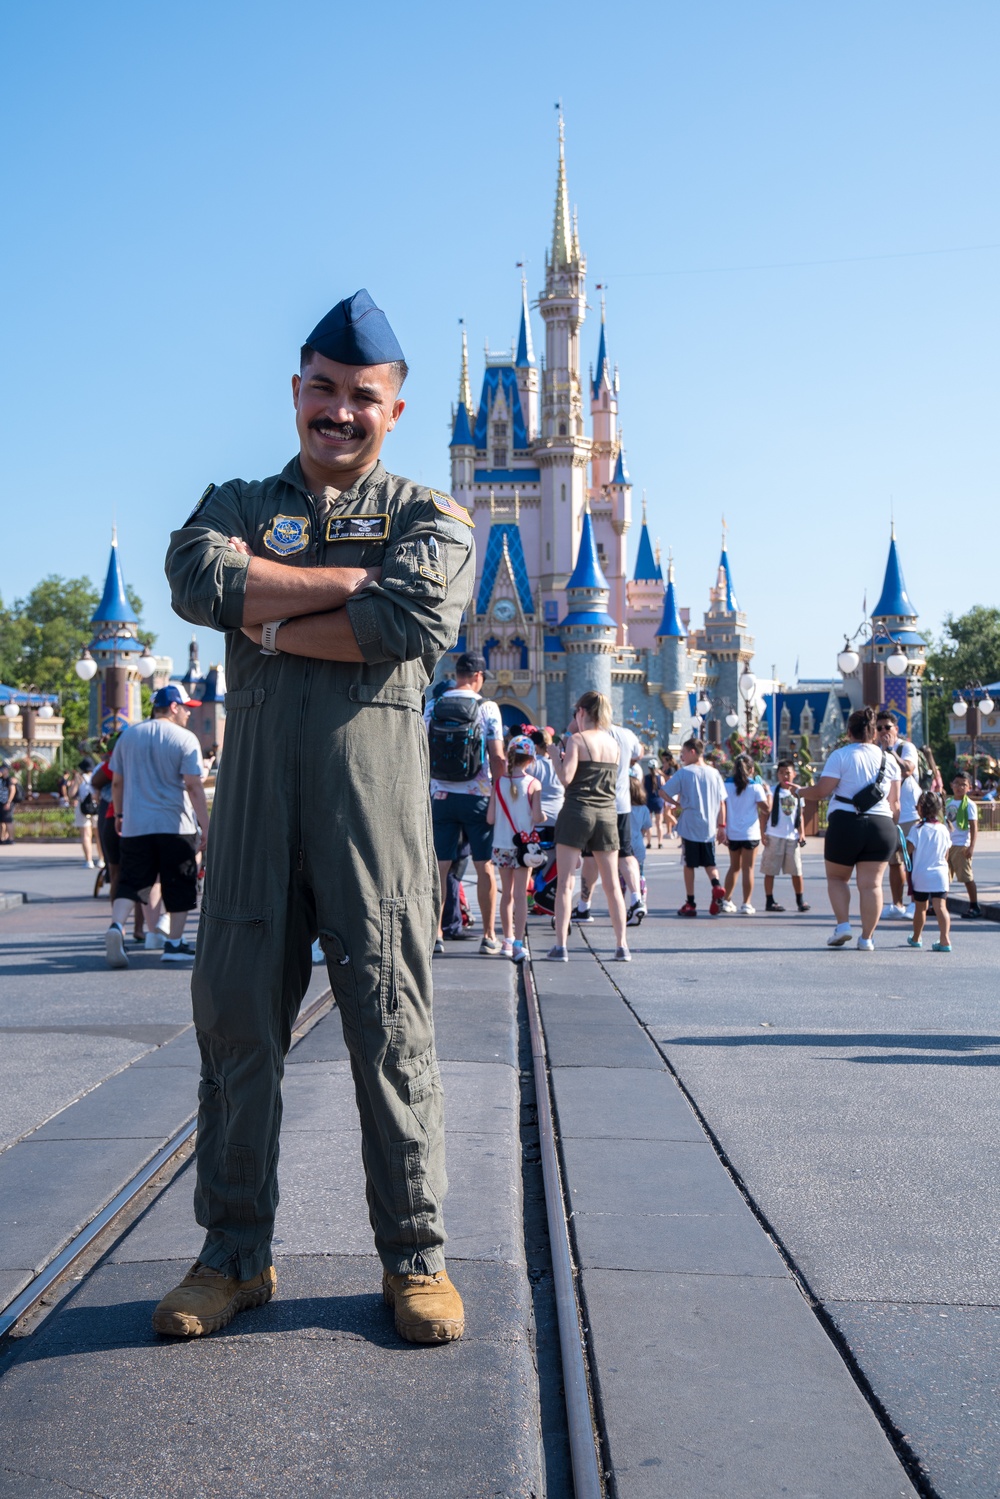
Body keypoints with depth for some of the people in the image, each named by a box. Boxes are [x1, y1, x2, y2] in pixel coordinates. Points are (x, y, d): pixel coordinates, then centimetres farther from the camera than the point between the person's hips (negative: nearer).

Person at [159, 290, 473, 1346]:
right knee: (235, 1011, 4)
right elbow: (199, 581, -5)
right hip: (253, 773, 3)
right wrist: (351, 583, -5)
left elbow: (415, 624, -9)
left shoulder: (429, 517, 13)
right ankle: (234, 1254, 17)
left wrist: (272, 623, -3)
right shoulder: (237, 504, 20)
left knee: (389, 1016, -1)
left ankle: (414, 1257, 11)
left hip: (374, 771, -2)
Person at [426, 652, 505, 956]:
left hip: (441, 797, 2)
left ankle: (434, 933, 6)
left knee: (440, 866, 6)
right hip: (476, 797, -2)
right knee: (485, 866, 5)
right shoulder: (487, 708, -6)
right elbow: (497, 757, -9)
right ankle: (489, 936, 8)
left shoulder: (432, 707, 3)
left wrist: (427, 792, 16)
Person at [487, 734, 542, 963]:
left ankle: (508, 939, 26)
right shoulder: (533, 784, -9)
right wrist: (543, 817, 7)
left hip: (501, 846, 3)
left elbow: (490, 819, -3)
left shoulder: (498, 783, -2)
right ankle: (518, 943, -10)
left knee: (507, 893, 16)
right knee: (520, 894, -2)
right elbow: (536, 817, -15)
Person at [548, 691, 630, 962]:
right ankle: (622, 946, 9)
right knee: (612, 884, 10)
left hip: (577, 811, -5)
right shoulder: (614, 744, 10)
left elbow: (566, 777, -15)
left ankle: (561, 946, -6)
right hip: (607, 814, 5)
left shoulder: (577, 740, -6)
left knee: (565, 882, -1)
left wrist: (557, 754, 3)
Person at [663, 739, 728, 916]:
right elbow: (722, 802, 4)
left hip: (689, 826, -3)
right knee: (709, 862, 12)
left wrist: (678, 804, 7)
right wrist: (721, 826, 9)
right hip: (709, 827, 3)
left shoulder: (683, 773, -6)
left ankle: (690, 903, 10)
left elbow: (664, 792, -8)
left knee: (689, 864, 8)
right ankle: (717, 886, -16)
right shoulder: (714, 773, 4)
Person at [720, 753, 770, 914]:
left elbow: (722, 809, -3)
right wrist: (767, 791, 6)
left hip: (732, 833, 3)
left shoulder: (727, 785, 0)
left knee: (734, 867, 17)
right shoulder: (756, 787, -7)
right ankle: (747, 904, 2)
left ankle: (727, 901, 14)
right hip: (751, 833, -3)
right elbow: (766, 809, -7)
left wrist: (723, 830, 0)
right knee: (748, 868, 2)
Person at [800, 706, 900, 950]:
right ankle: (867, 937, 4)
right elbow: (895, 802, 11)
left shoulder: (840, 755, -3)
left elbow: (821, 791, -8)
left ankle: (843, 924, 1)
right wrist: (891, 826, 25)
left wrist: (800, 792, 11)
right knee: (871, 883, 4)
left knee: (837, 877, 15)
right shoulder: (888, 759, 10)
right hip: (881, 825, 3)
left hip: (845, 823, -3)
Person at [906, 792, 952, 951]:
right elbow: (946, 853, 13)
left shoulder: (917, 829, -8)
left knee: (920, 908, 13)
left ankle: (916, 938, 30)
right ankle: (945, 939, -20)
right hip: (940, 874, 2)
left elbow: (909, 849, -12)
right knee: (941, 907, -5)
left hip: (921, 875, -2)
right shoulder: (944, 829, 5)